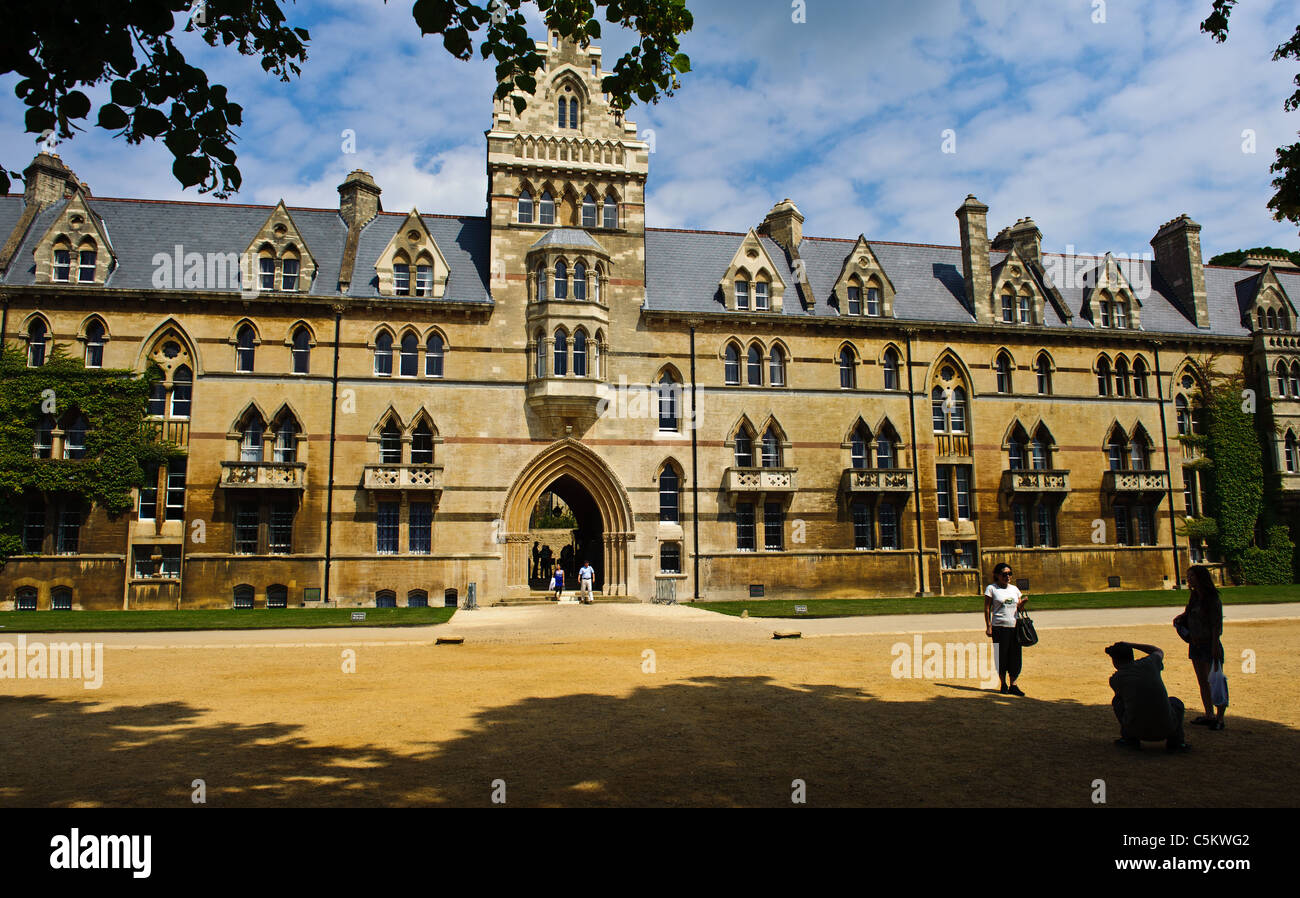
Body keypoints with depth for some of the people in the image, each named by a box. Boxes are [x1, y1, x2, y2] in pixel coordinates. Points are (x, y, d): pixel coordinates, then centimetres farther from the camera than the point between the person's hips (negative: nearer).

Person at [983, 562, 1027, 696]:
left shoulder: (1014, 589, 14)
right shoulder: (991, 588, 0)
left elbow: (1019, 607, 17)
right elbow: (987, 609, -3)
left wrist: (1024, 603, -6)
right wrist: (988, 626, -9)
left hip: (1015, 626, 4)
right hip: (999, 628, -4)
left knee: (1015, 656, 2)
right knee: (1001, 657, 0)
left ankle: (1013, 685, 9)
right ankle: (1003, 684, 13)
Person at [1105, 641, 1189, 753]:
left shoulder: (1115, 679, 1)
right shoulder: (1149, 663, 7)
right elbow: (1159, 651, 32)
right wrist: (1130, 645, 34)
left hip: (1138, 731, -2)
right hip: (1165, 730, 2)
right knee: (1175, 702, 34)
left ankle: (1130, 738, 16)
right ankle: (1175, 741, 13)